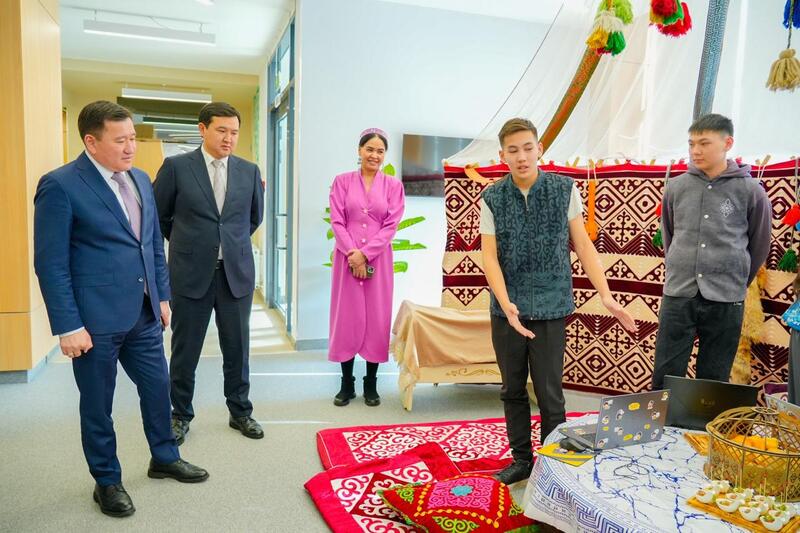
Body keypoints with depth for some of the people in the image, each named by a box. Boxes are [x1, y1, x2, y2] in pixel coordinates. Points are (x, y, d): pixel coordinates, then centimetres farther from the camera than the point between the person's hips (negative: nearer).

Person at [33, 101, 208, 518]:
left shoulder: (140, 180, 8)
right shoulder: (60, 185, -12)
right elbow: (50, 262, -13)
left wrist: (162, 296, 12)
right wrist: (68, 326, -15)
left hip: (143, 314, 6)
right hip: (95, 320, -6)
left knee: (158, 387, 17)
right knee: (97, 405, 11)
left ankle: (165, 458, 39)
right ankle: (107, 481, 31)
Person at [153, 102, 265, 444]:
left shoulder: (250, 171, 4)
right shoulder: (176, 167, -4)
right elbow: (158, 216, 6)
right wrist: (186, 243, 13)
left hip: (237, 273, 2)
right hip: (190, 274, -2)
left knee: (238, 348, 10)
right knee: (185, 350, 10)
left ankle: (240, 412, 27)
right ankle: (181, 415, 27)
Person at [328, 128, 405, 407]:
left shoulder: (393, 185, 5)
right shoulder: (342, 181, 5)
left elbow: (391, 225, -2)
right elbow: (337, 221, -1)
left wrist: (365, 253, -12)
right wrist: (352, 254, -13)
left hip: (378, 259, 0)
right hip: (347, 258, 0)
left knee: (377, 319, 3)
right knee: (347, 317, 3)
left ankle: (371, 384, 16)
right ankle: (346, 384, 15)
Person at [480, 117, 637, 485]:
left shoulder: (564, 190, -2)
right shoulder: (492, 198, -1)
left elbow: (583, 245, 0)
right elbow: (489, 255, -7)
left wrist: (607, 296, -8)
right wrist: (506, 304, -21)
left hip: (550, 308, -2)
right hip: (507, 310, 2)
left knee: (550, 395, 3)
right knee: (513, 391, 13)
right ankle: (522, 459, 31)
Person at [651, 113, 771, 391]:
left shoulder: (751, 191, -2)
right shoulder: (676, 187, 3)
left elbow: (759, 245, 9)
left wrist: (737, 282, 16)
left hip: (726, 300, -1)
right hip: (678, 295, 1)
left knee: (713, 380, 11)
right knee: (665, 377, 5)